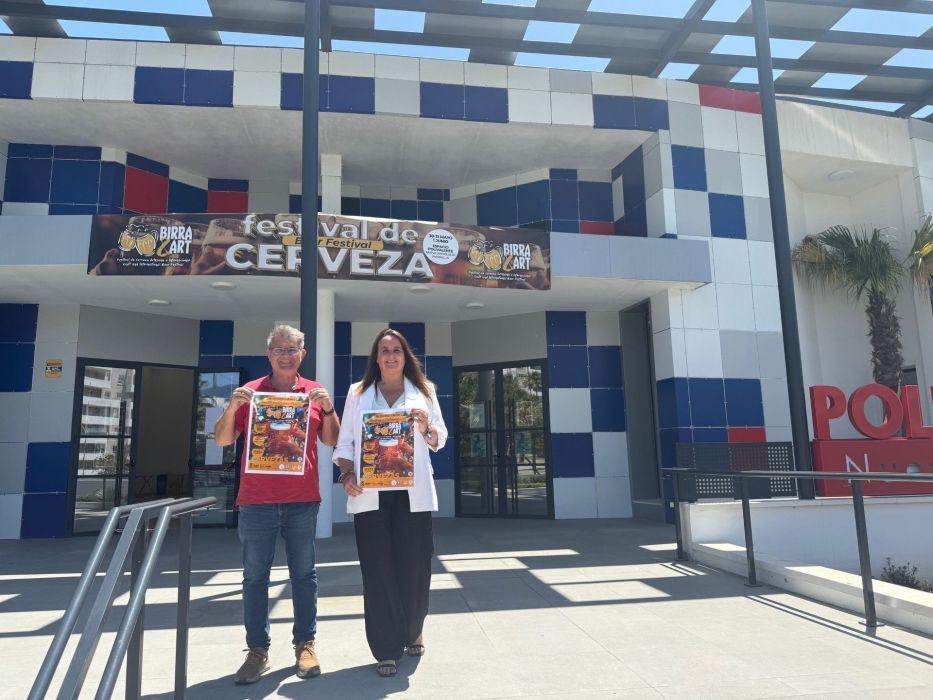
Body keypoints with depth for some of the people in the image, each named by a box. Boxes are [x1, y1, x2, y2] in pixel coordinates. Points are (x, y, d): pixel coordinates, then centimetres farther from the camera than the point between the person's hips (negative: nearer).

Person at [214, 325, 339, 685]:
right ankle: (257, 650, 17)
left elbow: (331, 440, 8)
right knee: (255, 576, 6)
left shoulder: (314, 392, 7)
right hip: (257, 500, 0)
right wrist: (233, 406, -12)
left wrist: (328, 408, -9)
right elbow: (222, 439, 5)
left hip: (303, 500, 1)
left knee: (304, 573, 8)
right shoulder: (250, 392, 4)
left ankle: (305, 644, 19)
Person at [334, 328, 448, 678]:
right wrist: (347, 474, -7)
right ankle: (386, 649, 12)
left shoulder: (424, 391, 11)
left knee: (414, 566, 5)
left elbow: (439, 441, 10)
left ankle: (412, 633, 29)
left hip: (413, 492, 1)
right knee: (378, 570, 1)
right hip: (371, 493, 0)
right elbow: (345, 441, 8)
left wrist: (426, 429, -11)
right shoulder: (358, 393, 11)